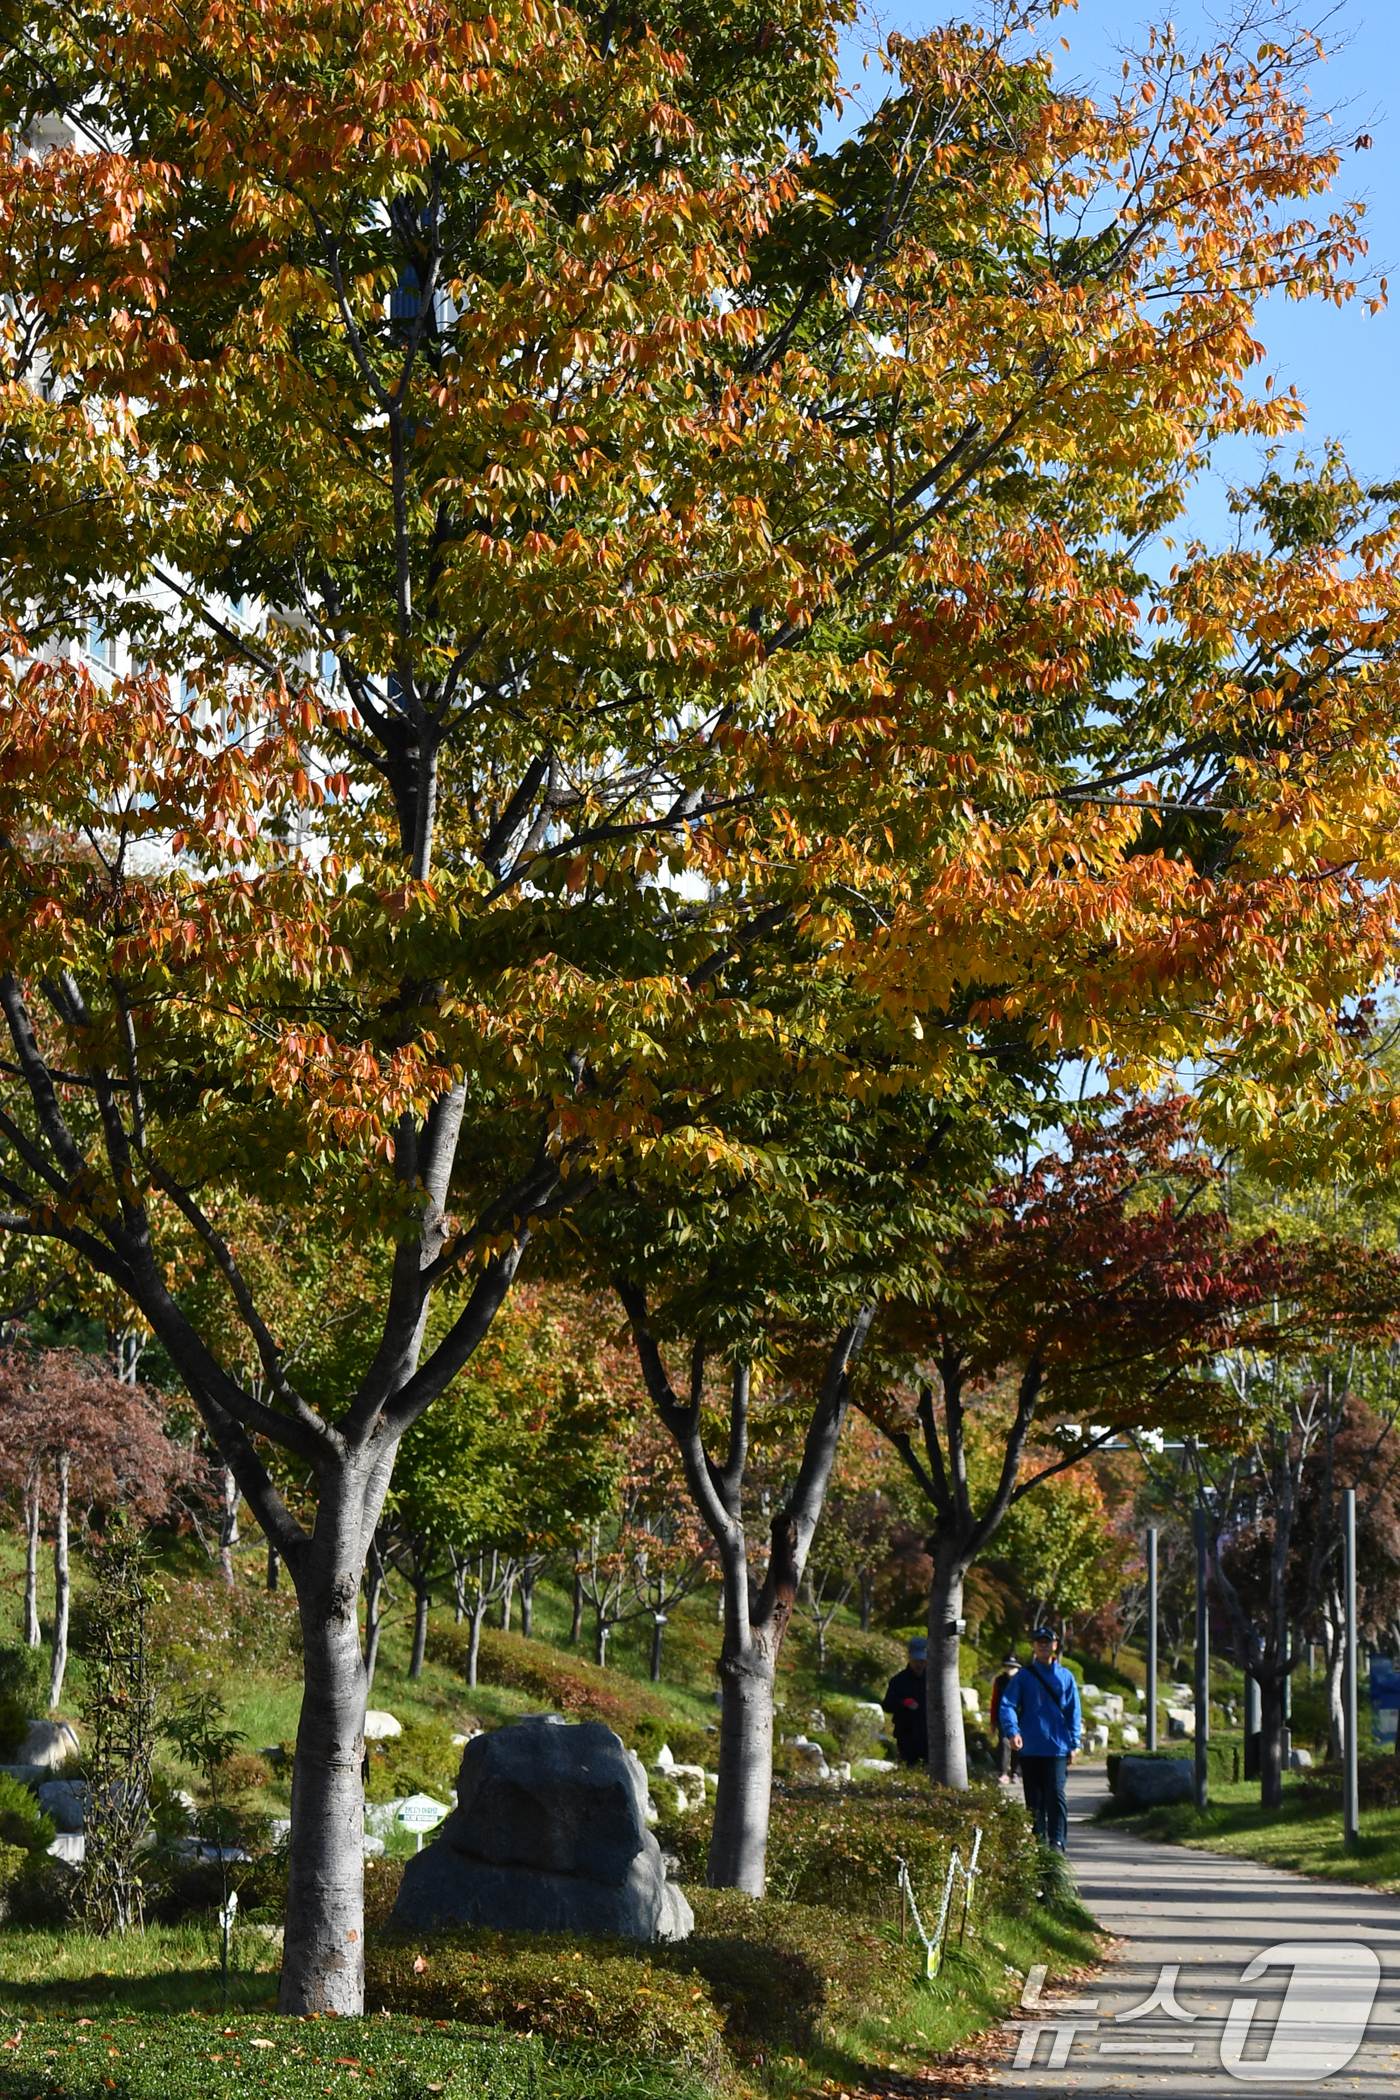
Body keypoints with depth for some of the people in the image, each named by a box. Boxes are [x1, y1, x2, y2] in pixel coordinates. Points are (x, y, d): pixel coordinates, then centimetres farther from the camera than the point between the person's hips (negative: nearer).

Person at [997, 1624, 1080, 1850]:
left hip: (1057, 1747, -1)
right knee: (1034, 1798, 6)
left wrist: (1073, 1744, 4)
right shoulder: (1023, 1676, 6)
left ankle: (1058, 1840, -8)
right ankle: (1038, 1841, 14)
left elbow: (1073, 1712, 10)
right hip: (1030, 1748, 1)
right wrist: (1013, 1731, -20)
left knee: (1056, 1794, -9)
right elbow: (1007, 1705, -3)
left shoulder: (1065, 1676, 9)